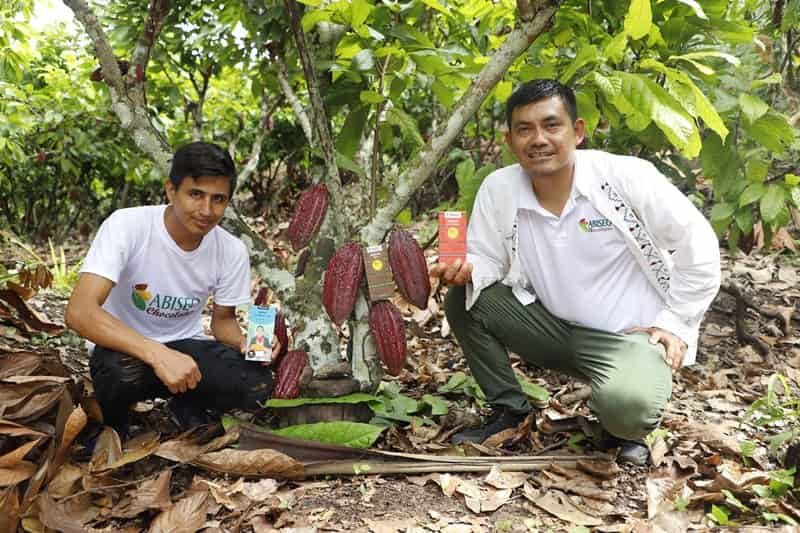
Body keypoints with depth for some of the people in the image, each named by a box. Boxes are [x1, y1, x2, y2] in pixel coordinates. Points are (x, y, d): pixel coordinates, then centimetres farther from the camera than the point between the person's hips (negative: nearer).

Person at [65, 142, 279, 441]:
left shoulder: (232, 251, -13)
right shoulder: (127, 226, -24)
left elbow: (223, 319, 4)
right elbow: (79, 312, -34)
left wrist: (246, 342, -21)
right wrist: (158, 354, -46)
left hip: (184, 346, 3)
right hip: (124, 348, -2)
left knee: (257, 385, -25)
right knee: (124, 371, -39)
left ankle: (189, 408, 9)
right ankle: (112, 422, -1)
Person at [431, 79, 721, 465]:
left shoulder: (627, 177, -17)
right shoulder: (498, 189, -8)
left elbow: (699, 246, -9)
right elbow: (488, 259, 1)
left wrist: (675, 322, -10)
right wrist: (468, 269, -23)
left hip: (630, 334, -4)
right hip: (555, 328, 4)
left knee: (626, 404, -35)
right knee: (463, 299, -10)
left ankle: (624, 429, 7)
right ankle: (510, 410, 8)